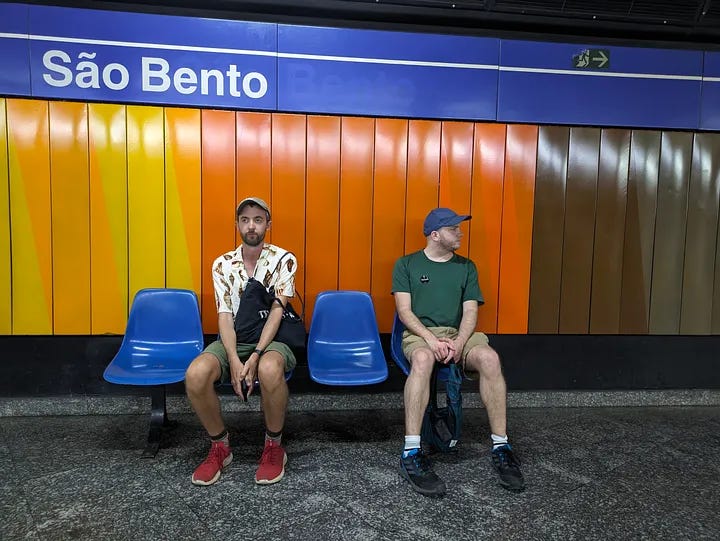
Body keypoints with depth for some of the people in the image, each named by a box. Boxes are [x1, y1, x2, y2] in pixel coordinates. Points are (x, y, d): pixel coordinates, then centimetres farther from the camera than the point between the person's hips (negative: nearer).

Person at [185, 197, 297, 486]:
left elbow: (276, 311, -11)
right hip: (232, 340, 3)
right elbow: (225, 317, -3)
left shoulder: (283, 259, -3)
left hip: (270, 339, -3)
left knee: (269, 370, -39)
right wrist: (234, 361, -20)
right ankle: (219, 447, -2)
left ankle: (274, 446, -11)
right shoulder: (222, 264, 5)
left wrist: (255, 357, -24)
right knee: (196, 374, -28)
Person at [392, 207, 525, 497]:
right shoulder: (406, 264, 9)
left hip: (458, 334, 3)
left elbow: (470, 312, 7)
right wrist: (432, 339, -17)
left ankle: (501, 446, -21)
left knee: (489, 357, -30)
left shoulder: (466, 267, 17)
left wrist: (458, 343, -13)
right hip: (419, 334, -2)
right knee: (422, 359, -39)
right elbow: (404, 310, -1)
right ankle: (411, 453, -38)